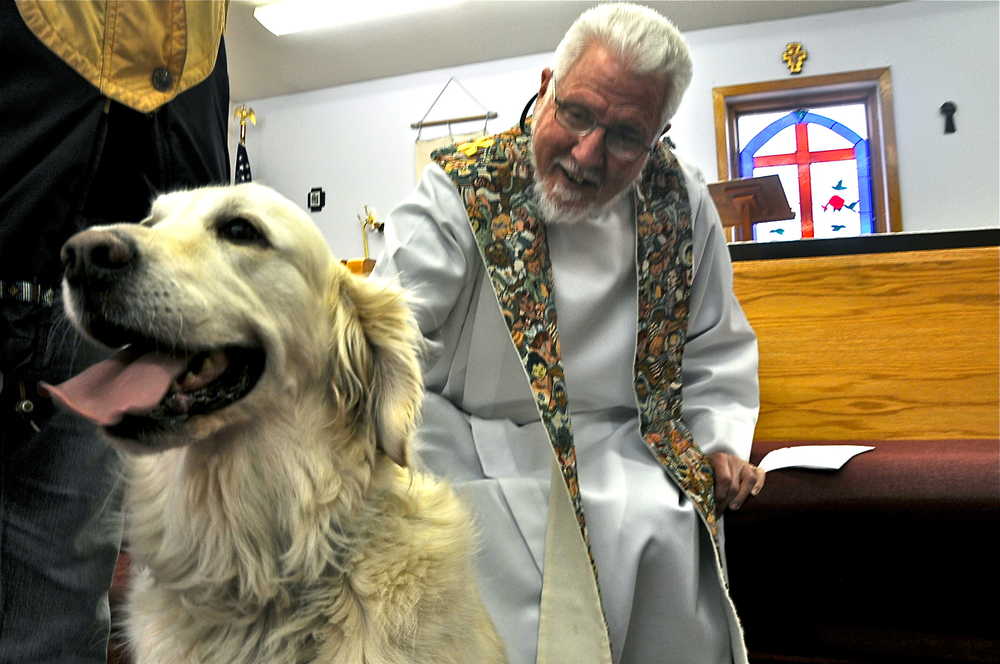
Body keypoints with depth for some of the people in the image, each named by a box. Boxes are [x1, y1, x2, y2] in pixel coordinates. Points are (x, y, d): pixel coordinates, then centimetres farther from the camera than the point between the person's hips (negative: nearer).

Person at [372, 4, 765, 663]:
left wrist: (721, 442, 2)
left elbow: (717, 348, 15)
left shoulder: (681, 203, 2)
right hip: (479, 451, -3)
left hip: (623, 453, 4)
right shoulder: (461, 191, -10)